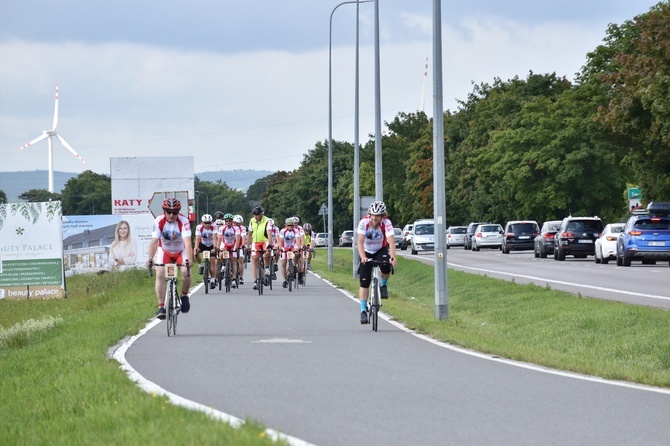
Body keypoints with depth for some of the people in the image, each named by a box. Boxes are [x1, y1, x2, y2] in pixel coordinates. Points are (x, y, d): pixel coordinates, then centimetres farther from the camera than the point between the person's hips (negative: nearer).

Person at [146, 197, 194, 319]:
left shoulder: (183, 221, -27)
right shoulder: (159, 221, -24)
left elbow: (187, 242, -37)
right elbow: (154, 242, -28)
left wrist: (189, 259, -50)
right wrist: (150, 259, -41)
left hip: (181, 251, -1)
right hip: (164, 251, 1)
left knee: (185, 272, -25)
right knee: (160, 274, -19)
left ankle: (184, 296, 2)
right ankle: (161, 307, -18)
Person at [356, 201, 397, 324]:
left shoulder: (386, 223, -27)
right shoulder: (364, 222, -26)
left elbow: (391, 241, -38)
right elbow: (360, 241, -34)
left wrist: (393, 257, -54)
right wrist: (363, 257, -50)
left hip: (381, 250, -1)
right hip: (367, 252, 1)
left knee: (386, 267, -33)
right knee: (364, 282, -7)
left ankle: (383, 285, -2)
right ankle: (363, 310, 1)